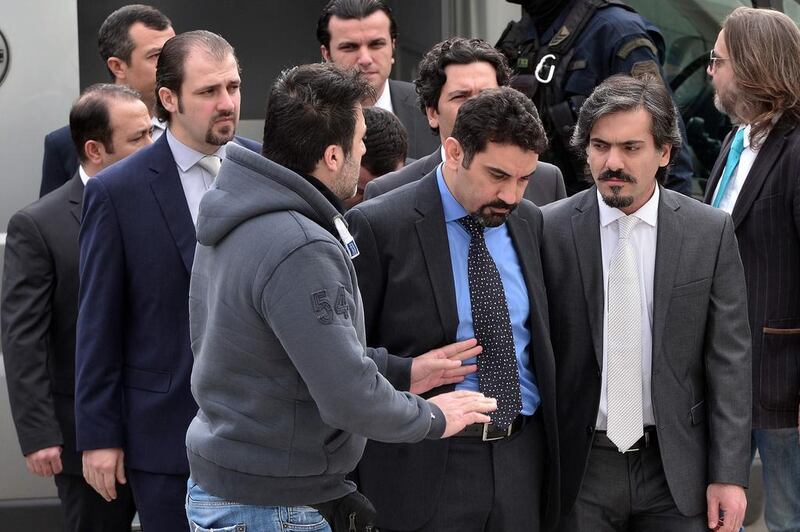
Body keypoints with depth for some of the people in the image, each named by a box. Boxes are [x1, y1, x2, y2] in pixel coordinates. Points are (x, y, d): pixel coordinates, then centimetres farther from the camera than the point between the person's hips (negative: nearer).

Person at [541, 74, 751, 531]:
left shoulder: (711, 232, -1)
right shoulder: (549, 231, -3)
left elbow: (729, 361, -1)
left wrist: (729, 475, -4)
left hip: (677, 467, 0)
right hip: (579, 467, 0)